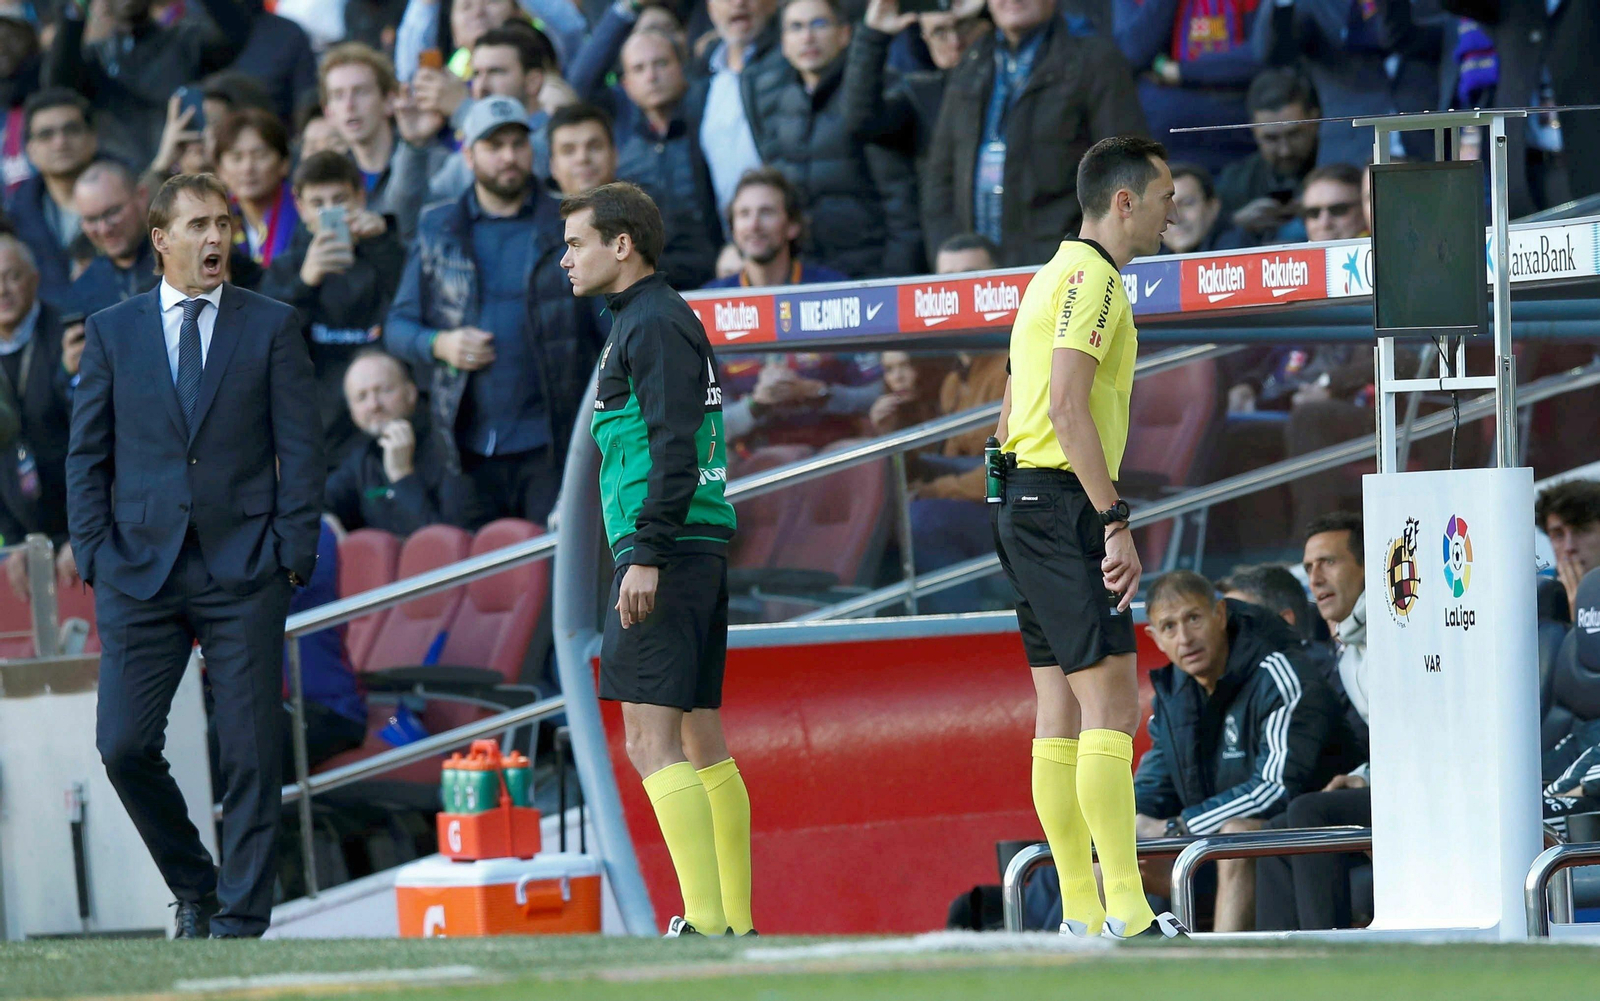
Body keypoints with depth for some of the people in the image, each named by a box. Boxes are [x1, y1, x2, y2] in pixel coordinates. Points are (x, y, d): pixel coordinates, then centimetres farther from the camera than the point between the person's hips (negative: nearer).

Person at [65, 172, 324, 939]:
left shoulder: (271, 327, 5)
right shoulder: (112, 331, 8)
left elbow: (300, 447, 3)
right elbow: (87, 453, 9)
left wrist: (294, 553, -5)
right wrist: (95, 557, 0)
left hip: (243, 571, -1)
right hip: (142, 573, 1)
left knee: (250, 753, -3)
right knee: (124, 745, -4)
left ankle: (241, 918, 4)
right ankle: (193, 888, 16)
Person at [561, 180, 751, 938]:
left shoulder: (653, 324, -9)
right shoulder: (652, 320, 21)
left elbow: (674, 448, -18)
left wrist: (647, 555, -22)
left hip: (666, 550, -11)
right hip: (700, 554, 11)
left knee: (651, 741, -13)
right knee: (701, 742, 9)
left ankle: (707, 925, -19)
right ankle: (737, 926, 8)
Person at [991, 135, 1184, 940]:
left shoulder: (1059, 275, 21)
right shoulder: (1092, 278, -11)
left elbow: (1013, 417, 23)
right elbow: (1067, 404, -21)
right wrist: (1116, 520, -20)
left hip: (1027, 503, 10)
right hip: (1064, 506, -10)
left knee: (1062, 711, 8)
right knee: (1111, 700, -13)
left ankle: (1081, 912, 8)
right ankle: (1125, 911, -18)